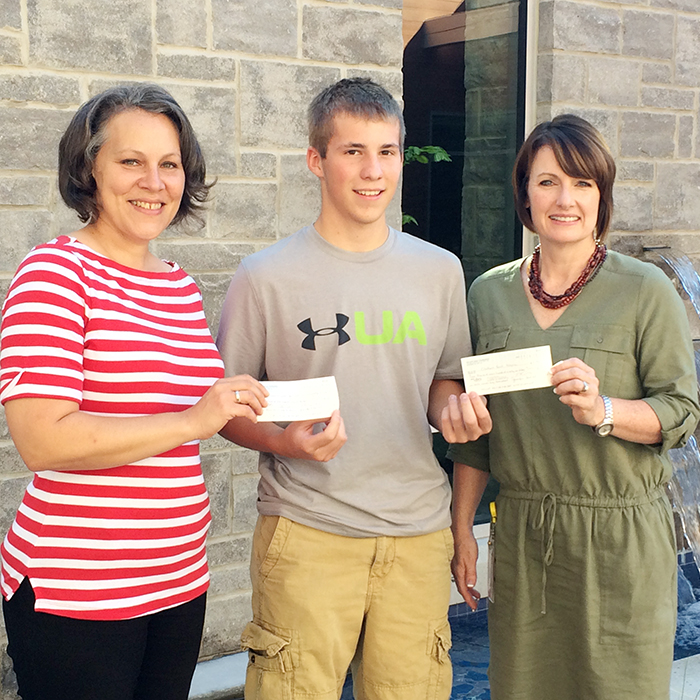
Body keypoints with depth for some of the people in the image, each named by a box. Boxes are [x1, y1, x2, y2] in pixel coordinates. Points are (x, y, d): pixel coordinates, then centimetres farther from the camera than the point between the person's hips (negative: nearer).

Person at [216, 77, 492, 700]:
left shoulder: (439, 270, 8)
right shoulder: (265, 278, -3)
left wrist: (453, 409, -5)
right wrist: (286, 441, -18)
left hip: (419, 532, 3)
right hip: (306, 530, -3)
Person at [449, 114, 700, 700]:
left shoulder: (645, 290, -5)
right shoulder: (489, 293, 6)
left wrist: (602, 410, -24)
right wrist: (462, 527, 9)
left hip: (621, 535, -3)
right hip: (521, 532, 3)